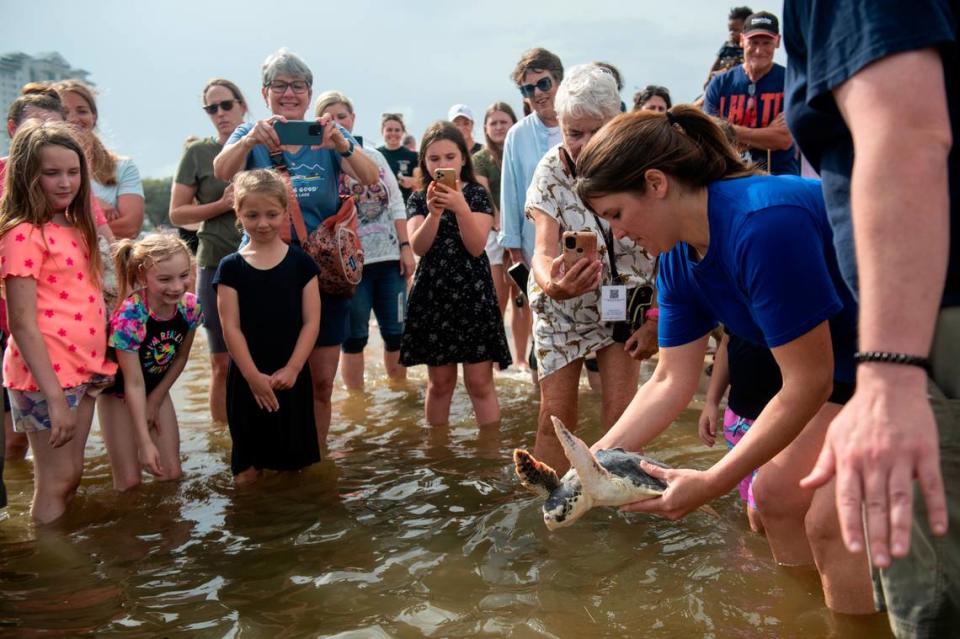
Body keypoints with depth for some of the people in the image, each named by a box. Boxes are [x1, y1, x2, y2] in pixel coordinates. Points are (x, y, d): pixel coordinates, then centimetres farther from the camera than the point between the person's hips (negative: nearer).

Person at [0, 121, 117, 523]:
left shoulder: (75, 227, 10)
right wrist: (55, 396, -20)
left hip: (84, 367, 7)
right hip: (46, 373, -7)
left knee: (71, 475, 15)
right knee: (56, 482, 2)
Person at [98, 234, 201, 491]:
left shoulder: (190, 306, -19)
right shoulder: (129, 317, -34)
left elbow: (180, 358, -2)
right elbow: (133, 384, -29)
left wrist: (155, 401, 1)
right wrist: (145, 442, -31)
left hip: (157, 388, 5)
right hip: (118, 392, -4)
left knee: (172, 474, 4)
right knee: (130, 482, -6)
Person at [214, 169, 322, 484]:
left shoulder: (301, 262, -1)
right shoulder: (231, 267, -1)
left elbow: (311, 321, -3)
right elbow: (231, 327, -5)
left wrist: (291, 369, -12)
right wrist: (254, 376, -12)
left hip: (292, 376, 0)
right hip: (247, 378, 0)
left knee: (293, 464, 9)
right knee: (247, 471, 8)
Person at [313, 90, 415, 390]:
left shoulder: (374, 156, 11)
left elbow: (396, 205, 11)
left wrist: (406, 247, 5)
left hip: (389, 256, 4)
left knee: (396, 331, 10)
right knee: (354, 337, 5)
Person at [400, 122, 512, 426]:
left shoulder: (477, 194, 1)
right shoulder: (418, 199, 6)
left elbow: (476, 247, -10)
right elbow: (418, 247, -9)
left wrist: (460, 208, -24)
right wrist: (434, 212, -24)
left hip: (473, 295, -2)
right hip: (432, 295, 2)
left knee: (480, 382, -2)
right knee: (439, 382, 9)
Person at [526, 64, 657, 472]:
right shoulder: (550, 172, -18)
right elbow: (544, 249, -30)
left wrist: (656, 321, -12)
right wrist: (552, 283, -53)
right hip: (561, 307, 0)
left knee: (620, 415, -6)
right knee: (556, 415, -3)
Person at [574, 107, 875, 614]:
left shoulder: (762, 225, -32)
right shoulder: (679, 261, -4)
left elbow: (808, 384, -27)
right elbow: (671, 382, -1)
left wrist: (712, 484, -23)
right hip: (852, 367, 9)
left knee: (832, 520, -12)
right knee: (776, 493, 9)